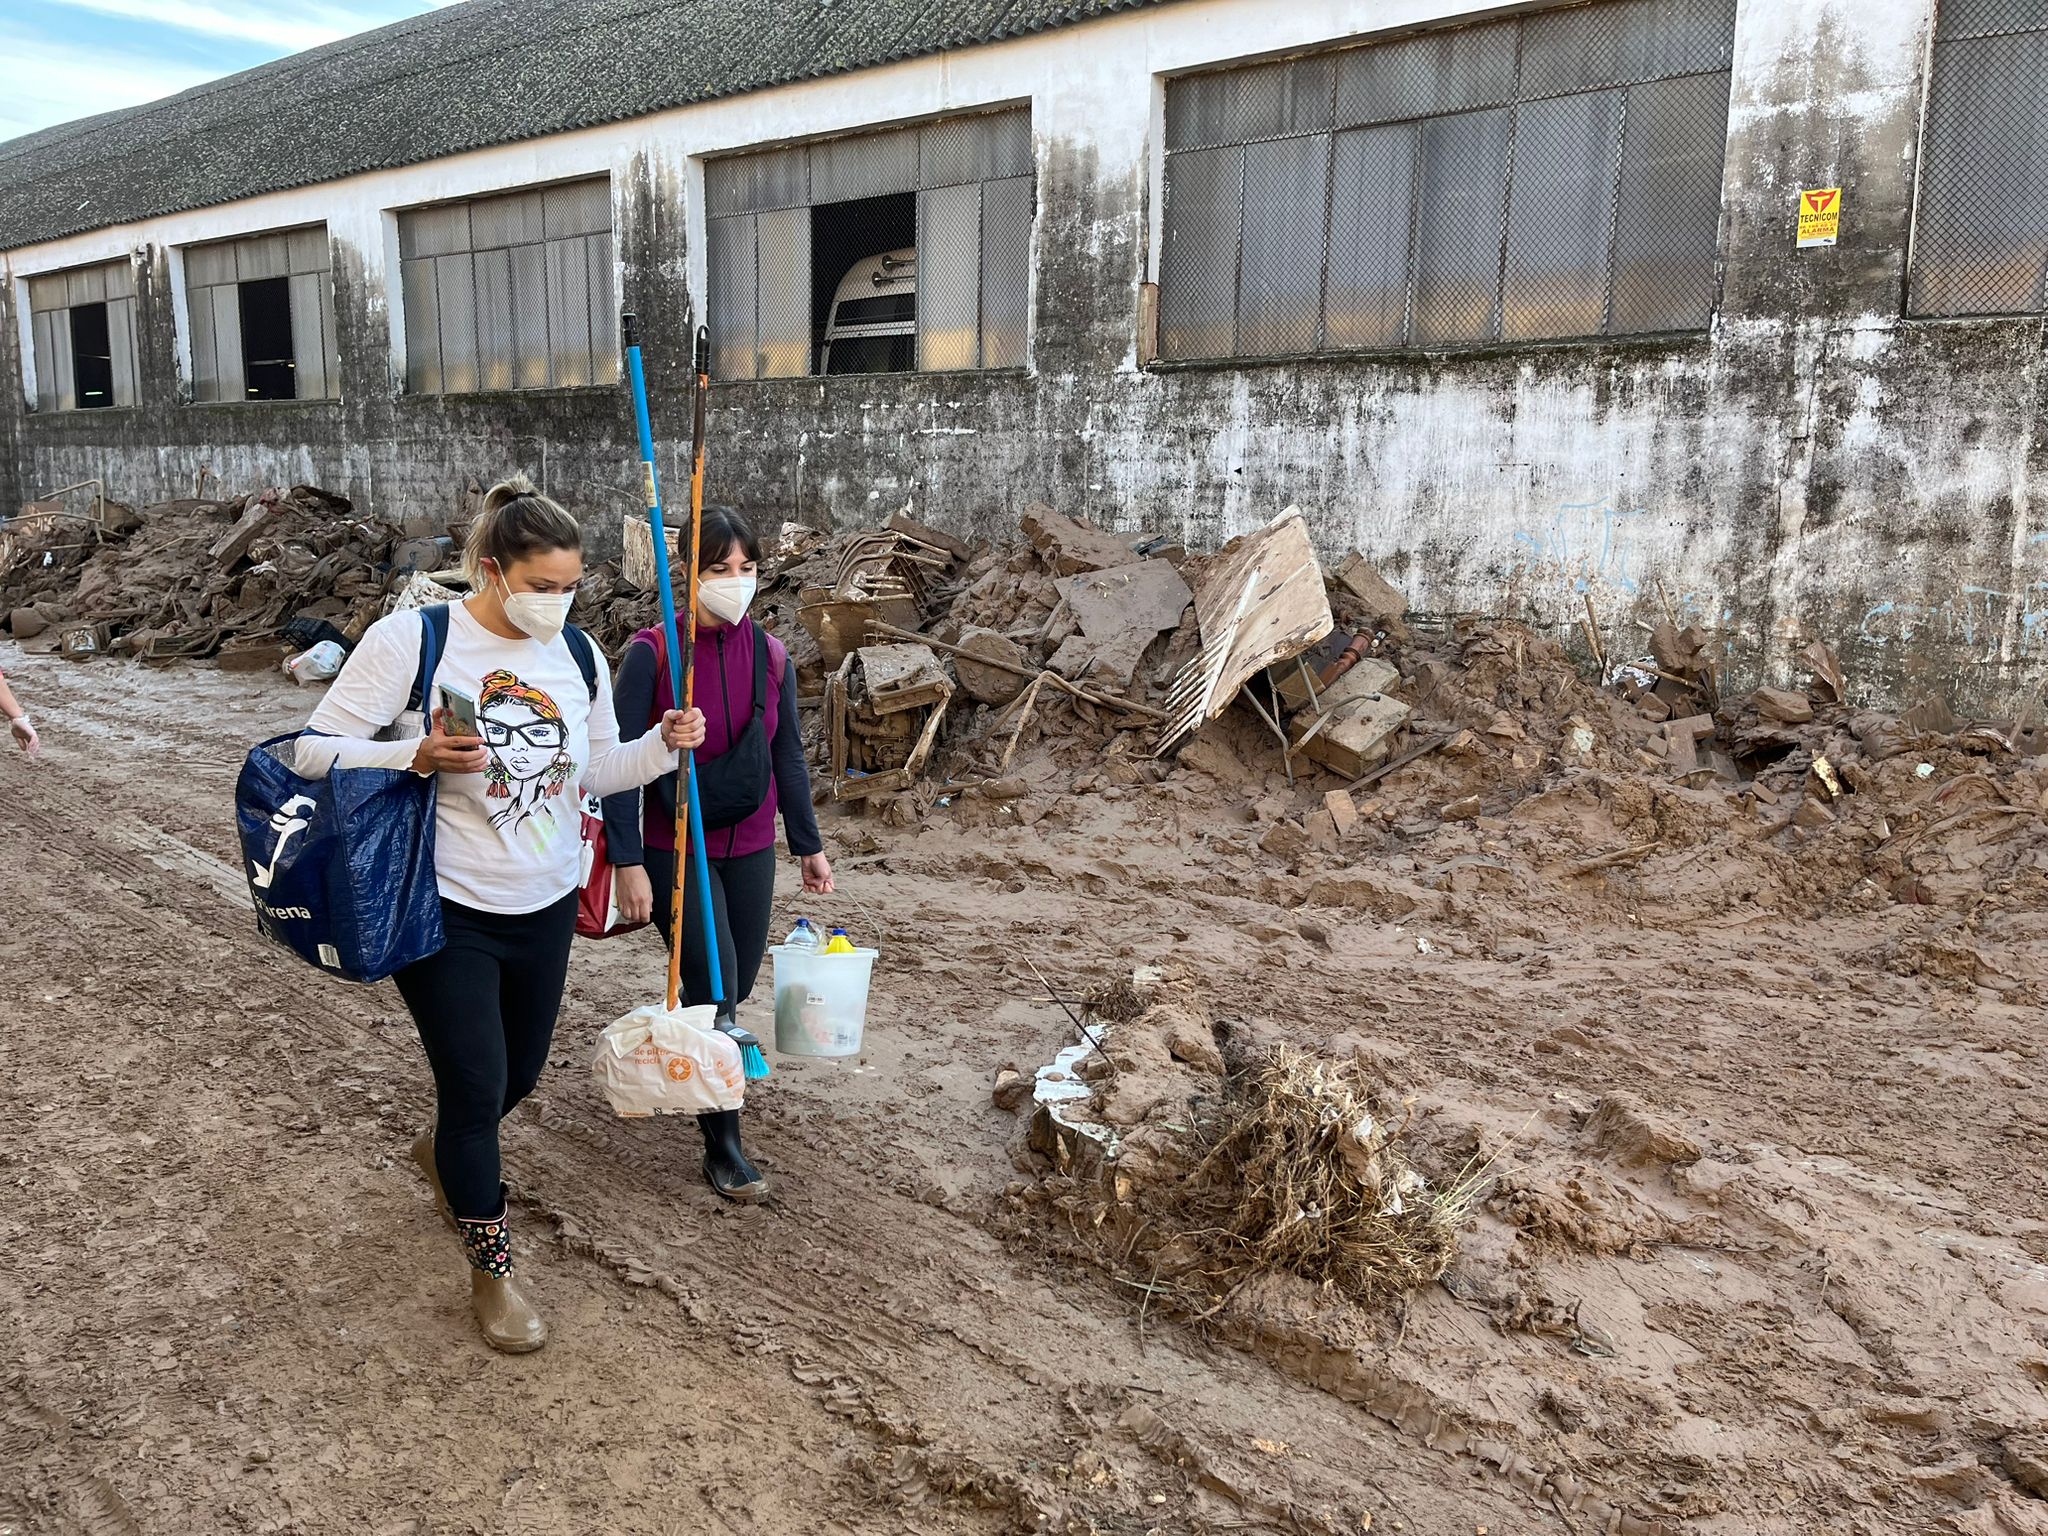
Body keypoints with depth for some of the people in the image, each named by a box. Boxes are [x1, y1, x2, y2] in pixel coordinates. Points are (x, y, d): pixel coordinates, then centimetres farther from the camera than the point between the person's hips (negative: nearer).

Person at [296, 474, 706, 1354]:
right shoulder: (409, 640, -16)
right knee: (475, 1084, -1)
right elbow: (315, 751, -14)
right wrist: (418, 757, -29)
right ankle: (492, 1274, 21)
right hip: (445, 911, -5)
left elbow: (594, 769, 10)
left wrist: (662, 744, -8)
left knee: (520, 1073, 20)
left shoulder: (577, 653, 1)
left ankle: (443, 1151, 55)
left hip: (546, 908, 6)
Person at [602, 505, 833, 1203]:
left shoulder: (770, 655, 1)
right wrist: (627, 862, -16)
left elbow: (788, 756, 9)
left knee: (735, 991, 12)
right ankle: (722, 1146, 11)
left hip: (750, 850, 5)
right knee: (714, 993, -6)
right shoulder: (651, 653, -13)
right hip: (674, 852, -4)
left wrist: (809, 844, 12)